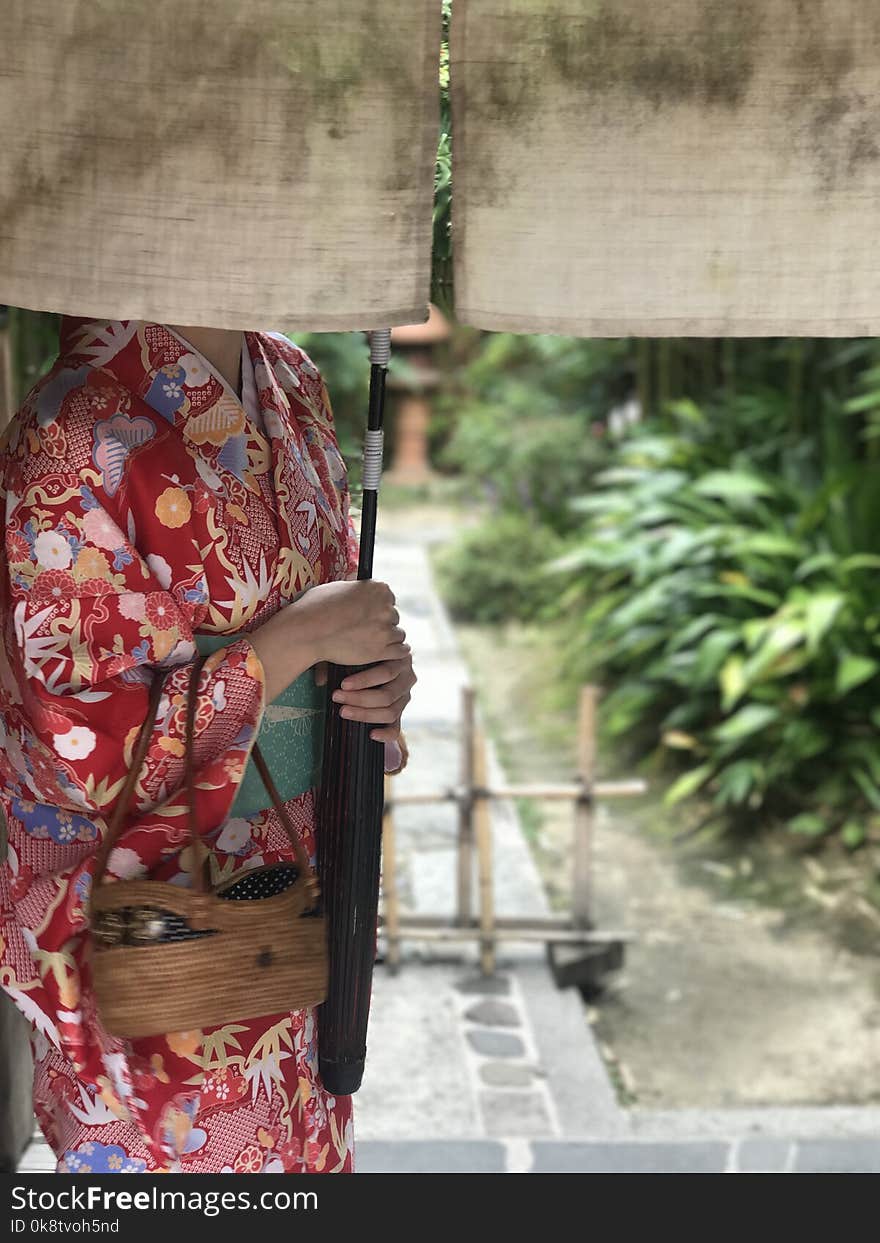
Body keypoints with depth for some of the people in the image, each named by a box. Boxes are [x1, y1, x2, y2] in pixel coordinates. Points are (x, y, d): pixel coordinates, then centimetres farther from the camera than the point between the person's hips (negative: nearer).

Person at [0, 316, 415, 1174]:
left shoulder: (290, 379, 1)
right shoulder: (76, 438, -23)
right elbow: (82, 748, -23)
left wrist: (379, 676, -8)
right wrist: (297, 640, -24)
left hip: (299, 872, 7)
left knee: (297, 1137, 24)